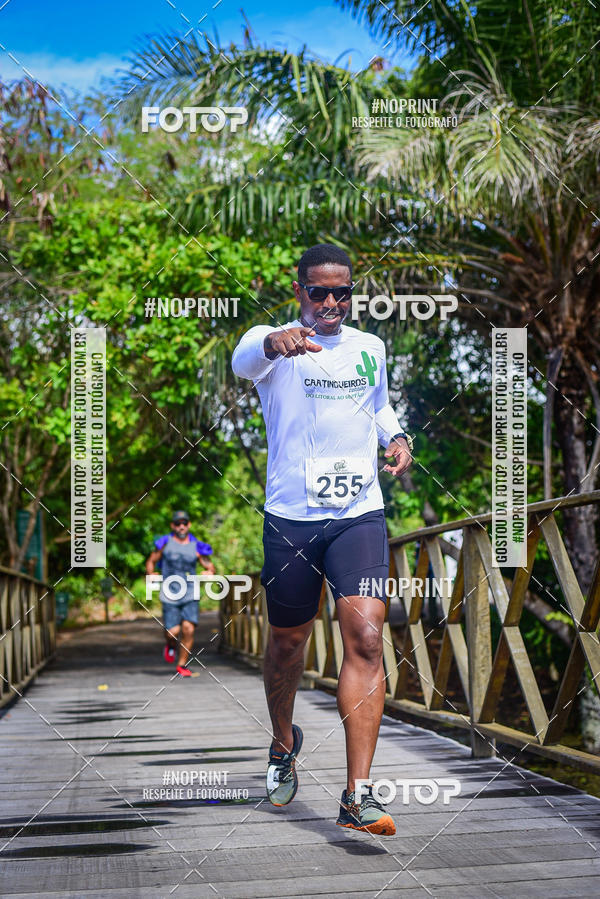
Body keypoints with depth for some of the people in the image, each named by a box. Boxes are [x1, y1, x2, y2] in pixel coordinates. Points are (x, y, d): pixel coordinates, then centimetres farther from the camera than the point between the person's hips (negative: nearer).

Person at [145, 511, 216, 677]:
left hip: (190, 595, 1)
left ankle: (182, 665, 5)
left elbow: (209, 566, 11)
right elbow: (151, 561, 12)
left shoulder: (196, 547, 5)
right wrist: (150, 573, -6)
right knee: (173, 632, -8)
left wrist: (210, 572, -11)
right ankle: (170, 645, 30)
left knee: (188, 629, -13)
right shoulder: (165, 543, 4)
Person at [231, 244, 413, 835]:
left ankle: (356, 796, -16)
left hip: (360, 513, 2)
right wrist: (275, 343, -51)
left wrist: (396, 436, 8)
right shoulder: (274, 345, -3)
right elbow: (244, 360, -28)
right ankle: (284, 742, 42)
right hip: (290, 515, -2)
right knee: (288, 641, 12)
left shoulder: (370, 348, 12)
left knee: (366, 637, -15)